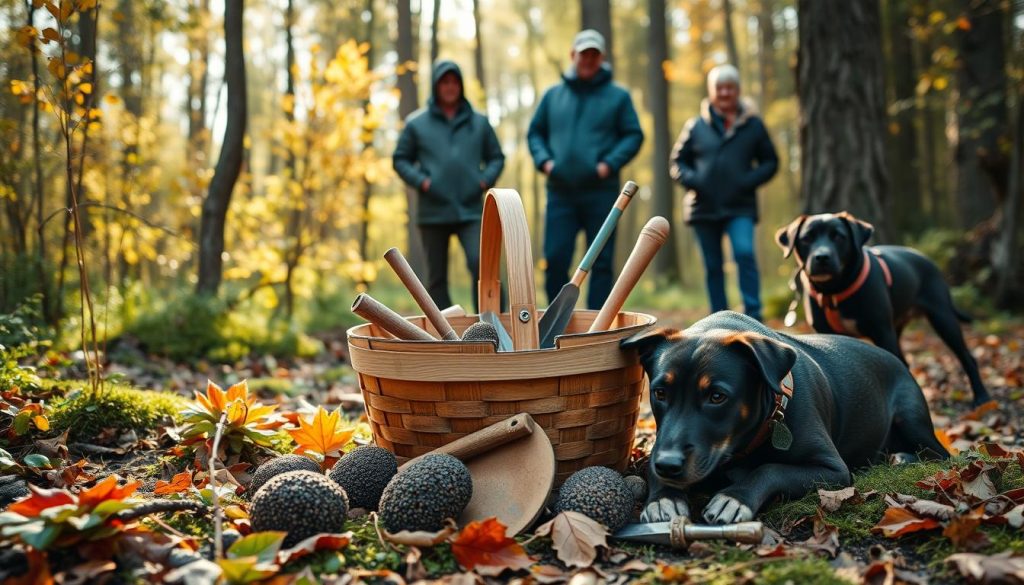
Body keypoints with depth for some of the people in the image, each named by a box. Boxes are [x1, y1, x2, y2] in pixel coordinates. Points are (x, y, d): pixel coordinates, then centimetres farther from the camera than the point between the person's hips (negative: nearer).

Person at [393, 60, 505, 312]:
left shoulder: (478, 122, 9)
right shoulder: (417, 123, 5)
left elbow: (496, 158, 15)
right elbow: (400, 159, 8)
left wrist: (485, 181, -2)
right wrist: (421, 182, -8)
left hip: (471, 211, 0)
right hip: (433, 213, 0)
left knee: (481, 264, -19)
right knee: (437, 277, 5)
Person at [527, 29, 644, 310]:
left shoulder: (618, 96, 6)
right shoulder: (553, 95, 13)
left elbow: (633, 136, 3)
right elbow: (535, 133, 18)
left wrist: (609, 164, -11)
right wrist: (544, 160, 0)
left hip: (601, 193, -2)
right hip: (560, 192, 2)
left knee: (601, 263, 1)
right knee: (555, 259, -2)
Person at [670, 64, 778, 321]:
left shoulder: (753, 125, 5)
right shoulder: (696, 126, 5)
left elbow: (770, 162, 11)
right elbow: (677, 161, 11)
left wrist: (751, 180, -7)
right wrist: (691, 179, -8)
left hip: (740, 207, -1)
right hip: (704, 208, 2)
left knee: (744, 253, -21)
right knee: (713, 267, 7)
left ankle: (753, 316, -14)